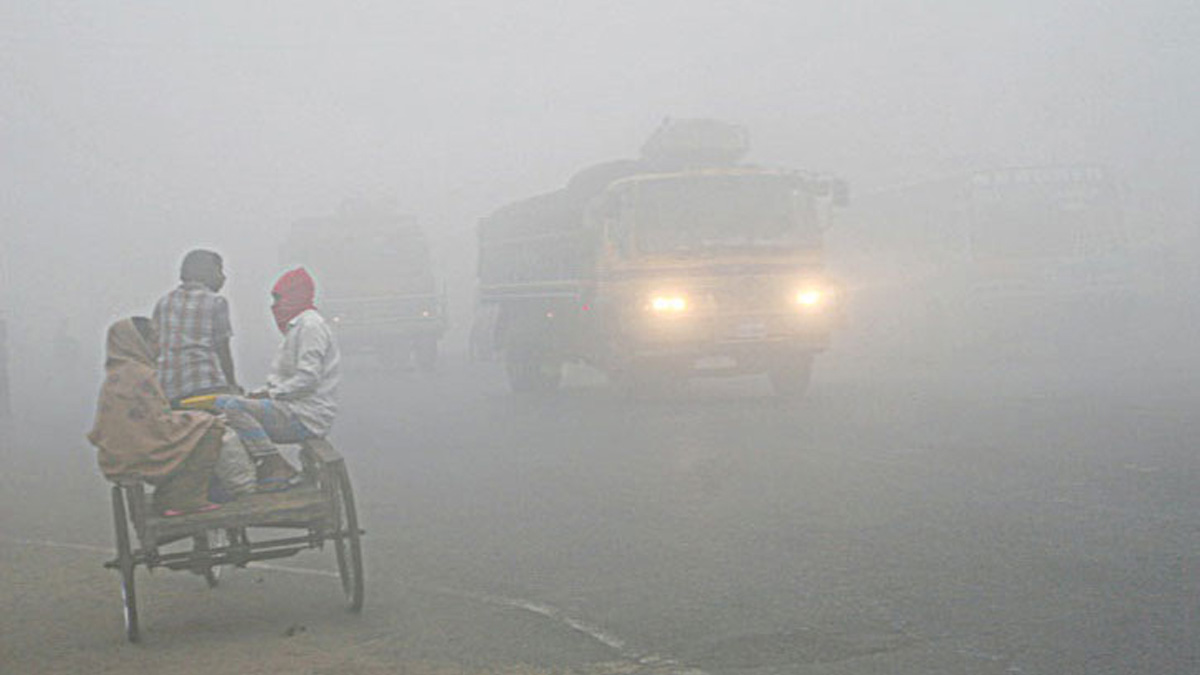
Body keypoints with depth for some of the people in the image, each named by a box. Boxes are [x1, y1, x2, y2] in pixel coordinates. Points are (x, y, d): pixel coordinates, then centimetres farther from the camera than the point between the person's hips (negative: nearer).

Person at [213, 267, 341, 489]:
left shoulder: (311, 325, -10)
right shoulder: (295, 326, 24)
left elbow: (308, 378, -21)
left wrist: (270, 394, -16)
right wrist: (262, 393, 8)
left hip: (307, 416, -11)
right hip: (292, 408, 11)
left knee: (236, 407, -26)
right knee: (220, 403, 9)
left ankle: (277, 468, -24)